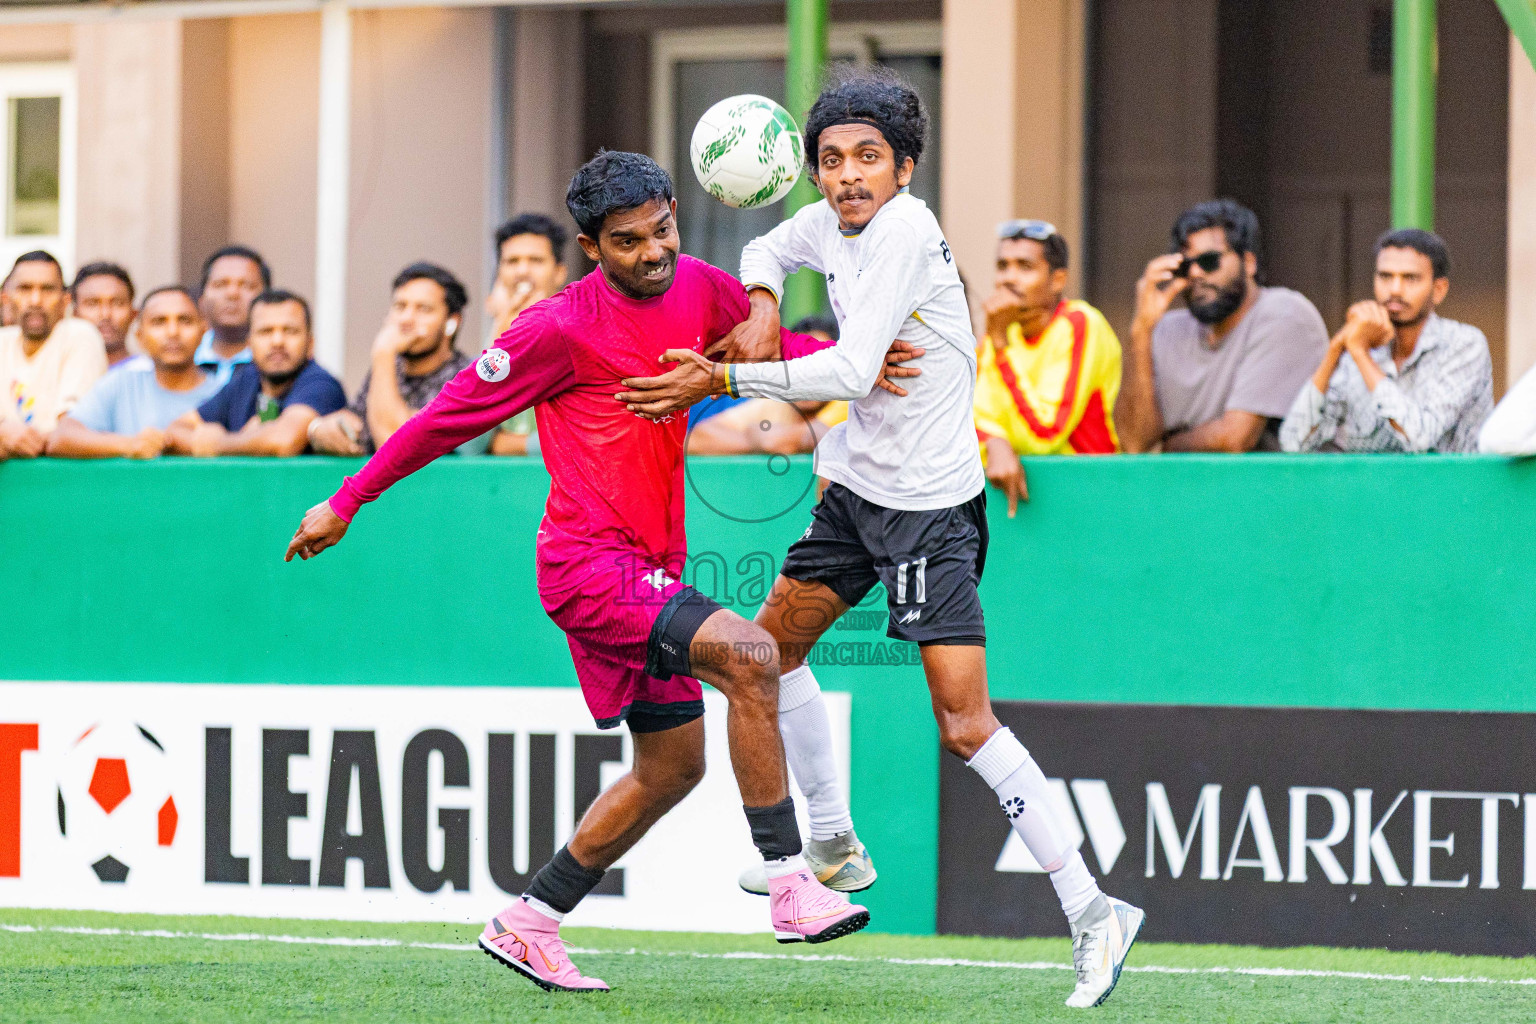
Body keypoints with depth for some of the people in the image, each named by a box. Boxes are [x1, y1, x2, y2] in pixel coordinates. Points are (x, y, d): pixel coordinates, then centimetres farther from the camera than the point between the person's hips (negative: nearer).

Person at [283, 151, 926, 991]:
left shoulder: (700, 290, 4)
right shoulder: (562, 327, -14)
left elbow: (775, 346, 21)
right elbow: (454, 411, -6)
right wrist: (345, 504, -1)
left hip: (649, 568, 9)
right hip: (590, 564, -9)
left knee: (673, 765, 15)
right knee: (749, 655, -25)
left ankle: (528, 924, 25)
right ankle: (790, 886, -23)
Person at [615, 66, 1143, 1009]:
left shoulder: (905, 230, -22)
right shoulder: (829, 224, 3)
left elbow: (849, 370, -28)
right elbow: (768, 252, 27)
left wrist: (718, 380, -24)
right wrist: (762, 303, 3)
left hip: (929, 506, -9)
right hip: (858, 483, 9)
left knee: (967, 727, -16)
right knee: (773, 645, 22)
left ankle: (1094, 913, -13)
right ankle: (835, 847, 37)